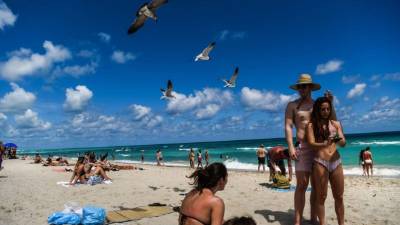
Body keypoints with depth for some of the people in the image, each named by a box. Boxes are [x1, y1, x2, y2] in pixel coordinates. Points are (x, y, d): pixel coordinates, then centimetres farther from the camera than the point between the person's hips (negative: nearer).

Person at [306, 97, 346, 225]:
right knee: (321, 197, 1)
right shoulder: (312, 125, 2)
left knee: (339, 197, 9)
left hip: (336, 162, 4)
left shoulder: (336, 124, 12)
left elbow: (343, 143, 4)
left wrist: (339, 141, -20)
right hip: (320, 163, -3)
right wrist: (325, 144, -28)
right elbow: (312, 144, -8)